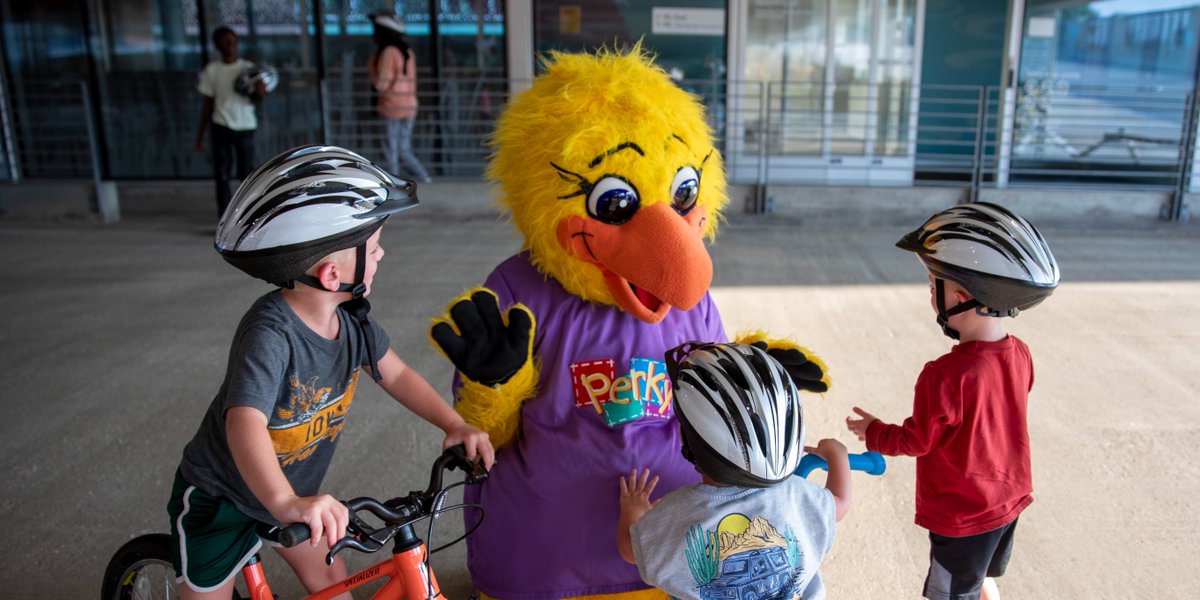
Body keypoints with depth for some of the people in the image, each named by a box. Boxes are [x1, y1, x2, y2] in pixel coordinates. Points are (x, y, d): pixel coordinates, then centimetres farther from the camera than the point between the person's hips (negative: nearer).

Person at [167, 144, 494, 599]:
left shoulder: (350, 316, -16)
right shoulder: (271, 334, -38)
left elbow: (395, 374, -8)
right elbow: (246, 423, -49)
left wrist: (455, 425, -20)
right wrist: (285, 503, -65)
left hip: (295, 492, 6)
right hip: (219, 497, -6)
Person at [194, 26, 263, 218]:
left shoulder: (248, 68, 3)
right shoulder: (212, 70, 3)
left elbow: (253, 100, -2)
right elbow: (208, 104, 7)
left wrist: (260, 93, -26)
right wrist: (199, 136, 6)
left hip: (245, 125, 0)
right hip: (222, 126, 0)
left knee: (247, 173, 3)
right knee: (222, 174, -1)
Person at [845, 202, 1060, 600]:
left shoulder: (946, 375, -31)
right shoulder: (1019, 354, -8)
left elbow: (916, 441, -18)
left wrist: (873, 432, -1)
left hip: (963, 516, -7)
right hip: (1009, 500, 7)